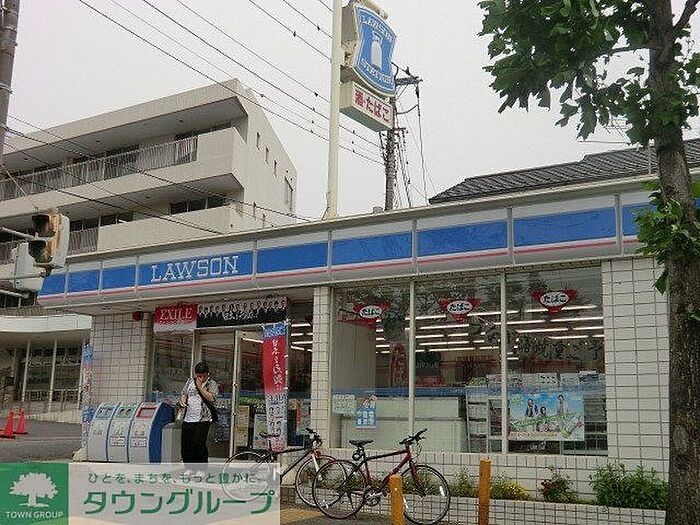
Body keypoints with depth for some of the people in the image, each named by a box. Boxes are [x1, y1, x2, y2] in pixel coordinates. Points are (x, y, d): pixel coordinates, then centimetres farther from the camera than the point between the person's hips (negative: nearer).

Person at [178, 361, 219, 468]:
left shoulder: (212, 384, 0)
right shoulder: (190, 381, 15)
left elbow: (211, 398, -14)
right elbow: (183, 394, 21)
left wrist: (200, 387, -15)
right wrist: (183, 401, 0)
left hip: (202, 420, -5)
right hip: (187, 419, 5)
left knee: (198, 445, -11)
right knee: (185, 446, 5)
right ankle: (189, 468, 19)